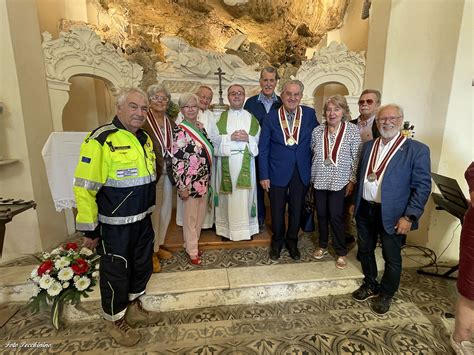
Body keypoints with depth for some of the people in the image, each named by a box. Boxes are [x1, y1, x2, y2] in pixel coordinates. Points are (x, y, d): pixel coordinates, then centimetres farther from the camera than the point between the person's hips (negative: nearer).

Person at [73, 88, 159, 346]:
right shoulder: (101, 140, -18)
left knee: (142, 267, 22)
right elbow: (84, 187, -18)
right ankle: (114, 321, 38)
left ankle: (133, 308, 47)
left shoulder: (145, 138, 6)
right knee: (116, 274, 12)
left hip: (143, 221, 8)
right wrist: (89, 228, -15)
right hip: (114, 226, -7)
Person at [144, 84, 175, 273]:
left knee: (165, 211, 15)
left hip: (168, 174, 6)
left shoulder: (171, 123, 11)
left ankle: (159, 245, 36)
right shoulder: (143, 121, -9)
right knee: (153, 212, 3)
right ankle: (151, 251, 22)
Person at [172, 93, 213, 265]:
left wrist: (209, 179, 15)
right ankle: (192, 250, 26)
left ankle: (192, 242, 37)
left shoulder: (201, 126, 7)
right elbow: (176, 161, -16)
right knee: (190, 217, 8)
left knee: (201, 215, 17)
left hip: (204, 180, 7)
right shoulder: (180, 131, -13)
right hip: (190, 182, -7)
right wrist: (181, 186, -17)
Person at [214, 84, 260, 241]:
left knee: (245, 194, 2)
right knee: (228, 195, 2)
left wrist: (248, 138, -12)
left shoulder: (251, 118, 11)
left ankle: (246, 228, 15)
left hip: (246, 164, 1)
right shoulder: (221, 117, 10)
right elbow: (214, 140, 1)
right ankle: (227, 228, 15)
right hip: (226, 164, 0)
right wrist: (230, 137, -13)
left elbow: (259, 141, 8)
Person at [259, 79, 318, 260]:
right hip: (277, 172, -1)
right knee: (277, 210, 12)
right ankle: (277, 241, 37)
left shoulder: (310, 114, -3)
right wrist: (264, 175, -6)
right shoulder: (271, 117, -6)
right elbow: (263, 149, -4)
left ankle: (292, 241, 38)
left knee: (296, 209, 15)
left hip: (302, 172, 2)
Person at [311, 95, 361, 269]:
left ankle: (341, 252, 20)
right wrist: (311, 177, 7)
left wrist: (353, 181, -6)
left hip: (339, 181, -3)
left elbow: (357, 158, -4)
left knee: (336, 216, 0)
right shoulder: (317, 131, 1)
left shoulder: (352, 130, -7)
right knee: (321, 214, 12)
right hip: (319, 180, 3)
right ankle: (323, 245, 31)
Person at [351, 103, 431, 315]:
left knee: (392, 258, 11)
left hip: (392, 215, -5)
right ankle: (370, 285, 41)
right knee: (365, 250, 18)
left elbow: (423, 186, -11)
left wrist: (409, 217, -15)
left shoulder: (417, 150, -9)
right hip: (364, 210, 5)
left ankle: (386, 294, 35)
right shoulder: (368, 146, 7)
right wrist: (355, 203, 12)